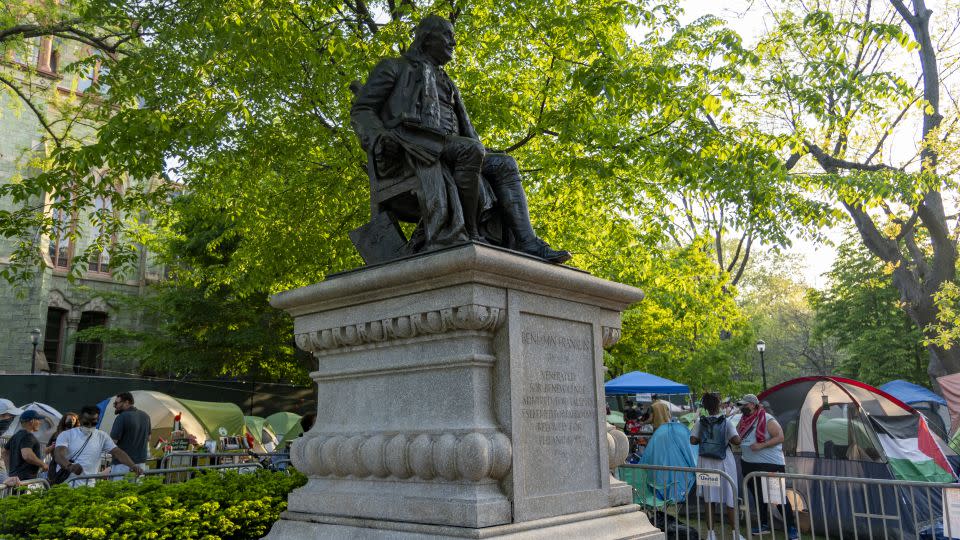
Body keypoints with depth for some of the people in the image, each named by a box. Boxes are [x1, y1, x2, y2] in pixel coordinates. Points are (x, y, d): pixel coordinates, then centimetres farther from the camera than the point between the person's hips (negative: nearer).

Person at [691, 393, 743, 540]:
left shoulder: (700, 422, -2)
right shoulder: (726, 422, -7)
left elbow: (692, 440, -7)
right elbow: (736, 440, -17)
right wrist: (728, 439, 4)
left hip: (706, 463, 2)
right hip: (724, 463, -2)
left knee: (709, 500, 9)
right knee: (730, 499, 10)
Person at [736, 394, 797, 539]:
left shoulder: (767, 420, -14)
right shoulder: (744, 420, 7)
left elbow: (780, 437, -18)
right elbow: (738, 438, 20)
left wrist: (762, 445, -24)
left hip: (770, 464, -7)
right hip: (749, 464, 7)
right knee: (757, 495, 13)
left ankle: (792, 528, 6)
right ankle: (763, 524, 26)